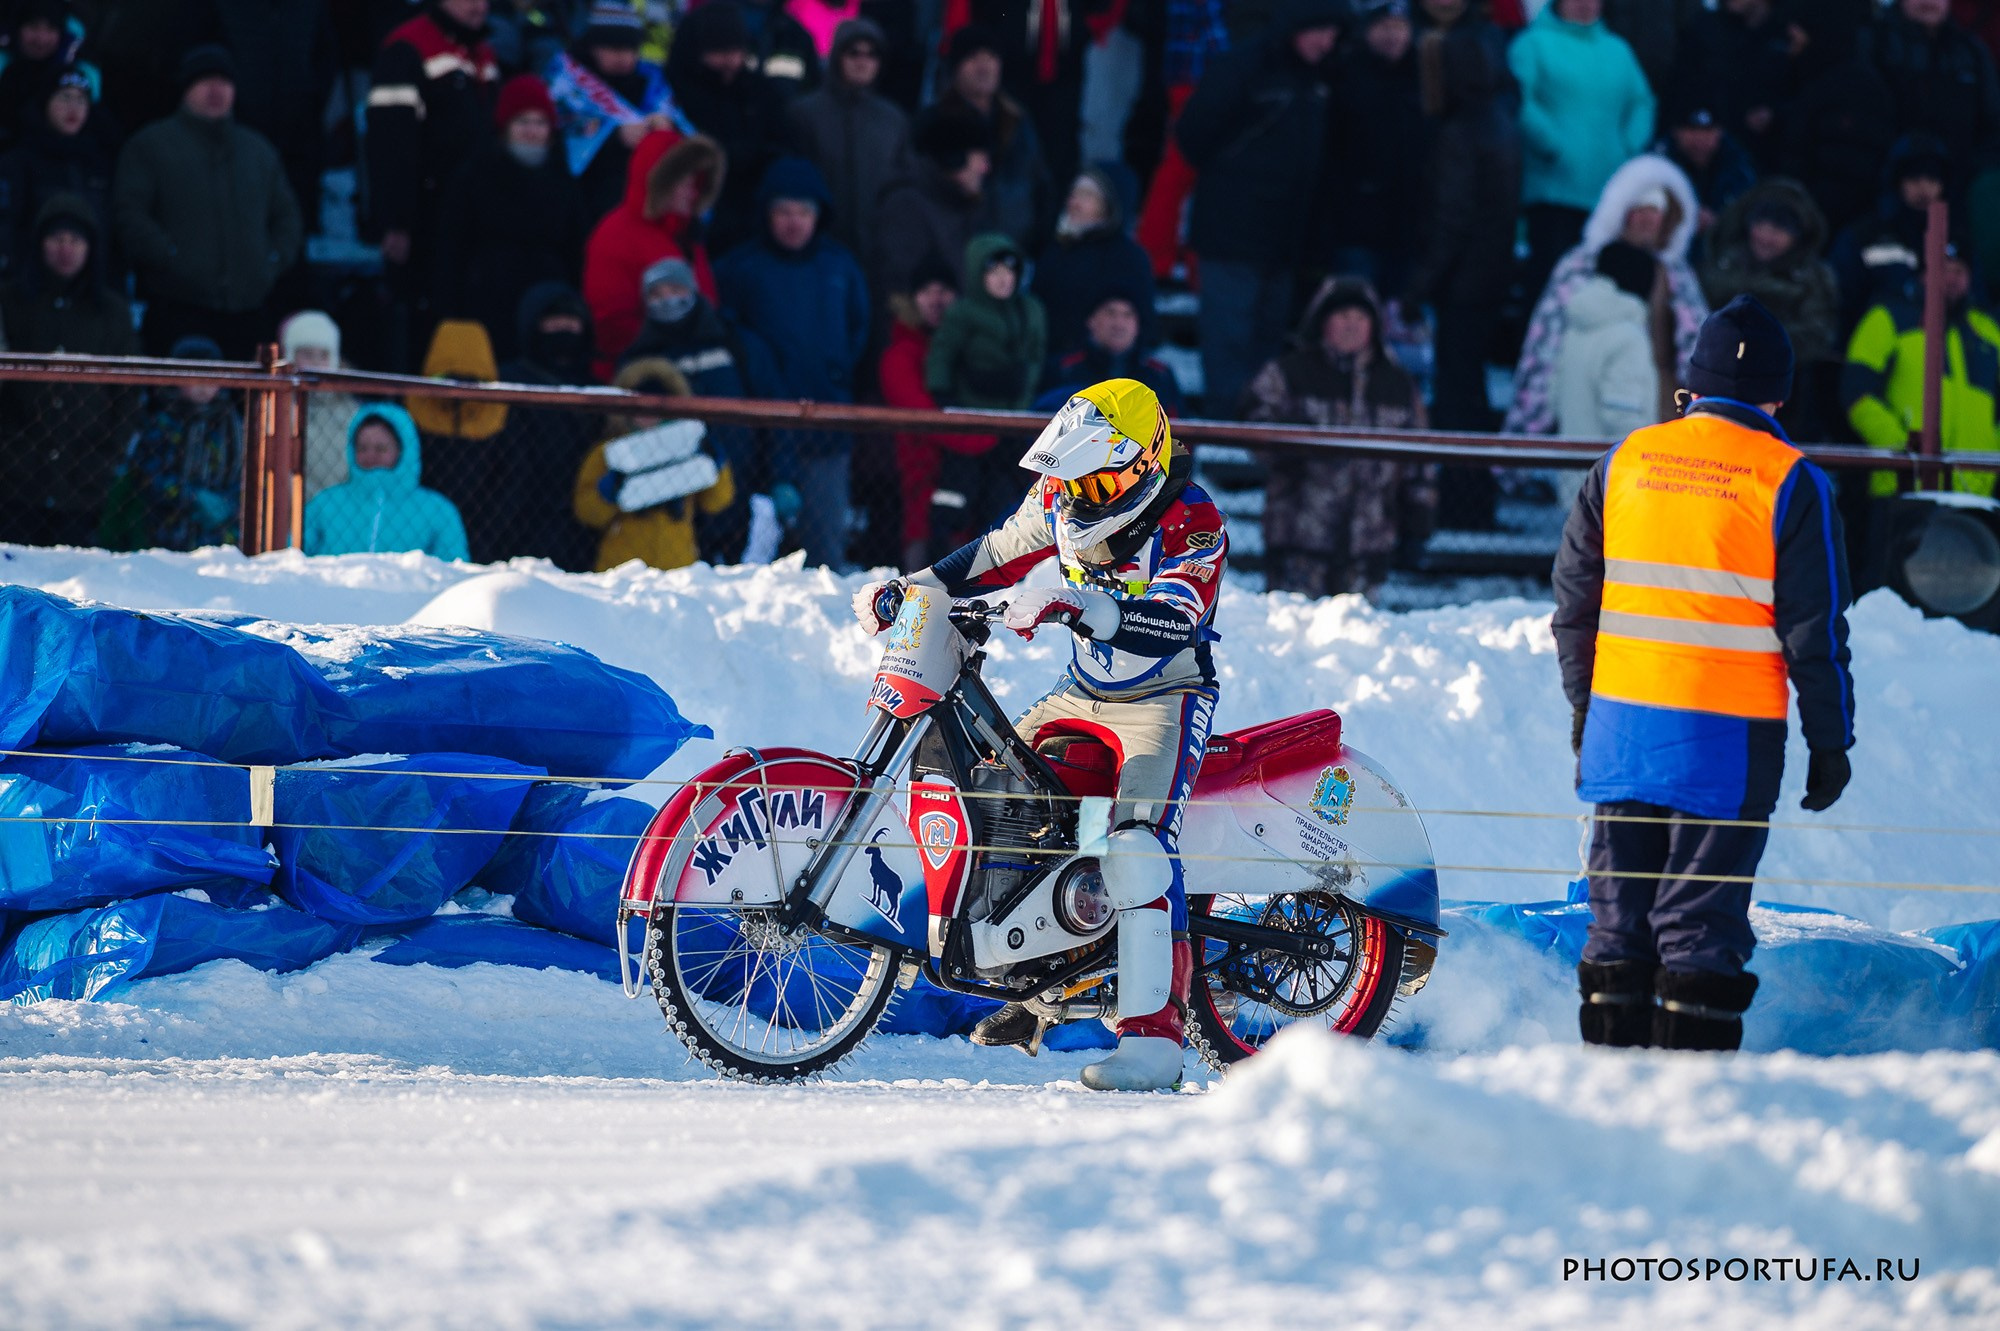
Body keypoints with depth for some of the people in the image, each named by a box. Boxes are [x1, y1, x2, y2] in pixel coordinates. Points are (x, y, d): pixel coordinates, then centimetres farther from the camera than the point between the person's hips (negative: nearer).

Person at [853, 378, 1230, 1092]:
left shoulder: (1192, 523, -24)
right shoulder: (1063, 499, -3)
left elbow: (1172, 625, -38)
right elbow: (997, 554, 12)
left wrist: (1070, 605, -51)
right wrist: (904, 588, 1)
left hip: (1163, 700, -8)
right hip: (1081, 695, 8)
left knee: (1138, 836, -30)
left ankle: (1154, 1032, -36)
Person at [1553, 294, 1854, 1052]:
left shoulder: (1624, 464, 6)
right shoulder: (1789, 484, -7)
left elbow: (1574, 603, 11)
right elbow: (1815, 629, -6)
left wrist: (1583, 707, 21)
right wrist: (1830, 741, 2)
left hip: (1621, 725, 4)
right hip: (1727, 735, -4)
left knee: (1618, 910, 11)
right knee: (1701, 915, -1)